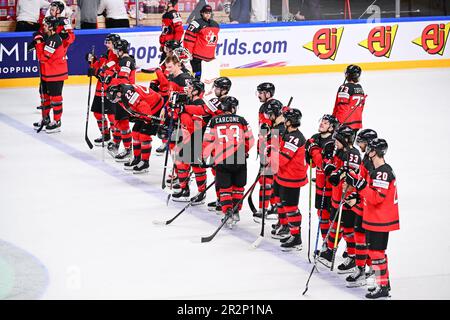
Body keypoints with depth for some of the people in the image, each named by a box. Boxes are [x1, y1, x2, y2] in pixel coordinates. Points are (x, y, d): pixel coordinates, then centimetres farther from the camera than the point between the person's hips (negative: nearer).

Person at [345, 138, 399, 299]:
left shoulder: (382, 172, -22)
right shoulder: (381, 170, 11)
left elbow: (376, 197, -27)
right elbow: (371, 190, 20)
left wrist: (359, 183, -31)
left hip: (380, 221, -11)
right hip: (375, 218, 11)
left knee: (376, 252, -6)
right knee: (377, 251, 19)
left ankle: (382, 287, -2)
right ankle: (384, 282, 29)